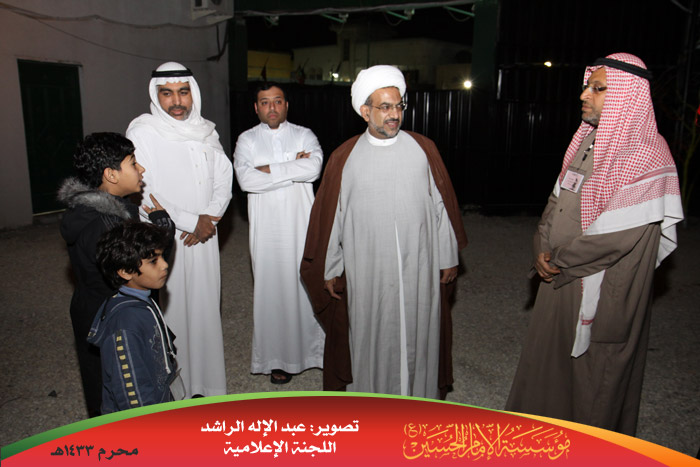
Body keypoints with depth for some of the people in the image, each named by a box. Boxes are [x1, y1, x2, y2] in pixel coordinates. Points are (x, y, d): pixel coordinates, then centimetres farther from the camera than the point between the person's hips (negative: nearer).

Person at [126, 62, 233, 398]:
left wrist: (210, 218, -6)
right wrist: (192, 221, -12)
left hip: (203, 238, 5)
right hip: (164, 241, -5)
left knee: (205, 306, 10)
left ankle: (206, 381, 25)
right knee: (171, 313, -1)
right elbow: (141, 193, -14)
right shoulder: (142, 132, -7)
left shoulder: (205, 131, 10)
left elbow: (224, 176, 10)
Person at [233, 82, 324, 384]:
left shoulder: (304, 135, 6)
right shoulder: (247, 140, 6)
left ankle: (313, 347, 19)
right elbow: (245, 179, -13)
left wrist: (268, 169, -13)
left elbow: (314, 167, -14)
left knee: (307, 283, 3)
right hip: (267, 228, 0)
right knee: (271, 287, 3)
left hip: (301, 225, 0)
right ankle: (278, 357, 16)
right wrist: (293, 168, -12)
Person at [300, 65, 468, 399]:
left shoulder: (423, 149, 1)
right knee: (370, 338, 10)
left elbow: (443, 205, 5)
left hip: (419, 267, 1)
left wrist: (449, 257, 6)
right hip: (366, 271, 0)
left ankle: (418, 403, 33)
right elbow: (330, 215, 3)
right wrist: (329, 270, 5)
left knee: (418, 337, 12)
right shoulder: (345, 158, -1)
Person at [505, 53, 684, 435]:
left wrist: (558, 260, -12)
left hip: (600, 293, -8)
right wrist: (543, 250, -4)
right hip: (560, 279, 8)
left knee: (590, 371, 8)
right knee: (547, 364, 20)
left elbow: (617, 235, -23)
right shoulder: (587, 139, 7)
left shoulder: (646, 158, -18)